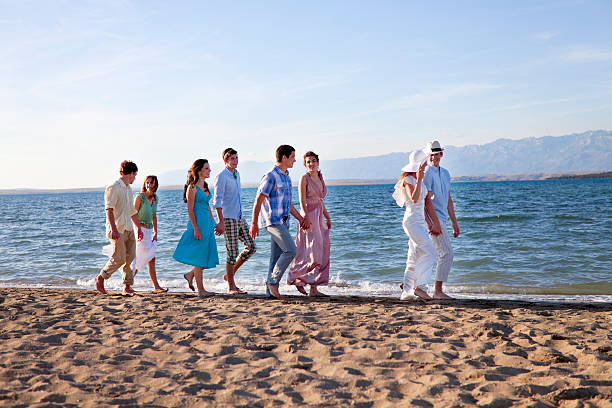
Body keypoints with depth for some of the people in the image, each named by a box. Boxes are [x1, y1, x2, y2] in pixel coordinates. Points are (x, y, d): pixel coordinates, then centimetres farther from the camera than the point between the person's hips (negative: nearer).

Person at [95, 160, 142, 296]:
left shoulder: (128, 189, 20)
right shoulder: (113, 188, -9)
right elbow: (109, 209, -18)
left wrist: (139, 228, 29)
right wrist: (113, 229, -27)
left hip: (128, 229, 8)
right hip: (117, 229, -8)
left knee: (130, 258, 2)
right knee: (119, 258, -12)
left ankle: (127, 286, 6)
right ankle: (100, 278, 9)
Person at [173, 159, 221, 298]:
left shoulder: (204, 186, 13)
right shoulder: (192, 187, -11)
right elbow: (190, 210, -14)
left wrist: (214, 223, 20)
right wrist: (195, 229, -18)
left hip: (207, 223, 9)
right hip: (198, 222, -9)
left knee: (209, 256, 9)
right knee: (199, 257, -1)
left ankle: (190, 274, 28)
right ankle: (201, 290, 7)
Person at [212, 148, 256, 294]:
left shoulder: (236, 174, 15)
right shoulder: (221, 177, -11)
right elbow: (217, 201, -17)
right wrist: (221, 222, -23)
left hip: (239, 217, 8)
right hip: (228, 218, -8)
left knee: (251, 246, 5)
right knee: (232, 252, -5)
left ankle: (230, 274, 17)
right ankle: (231, 287, 4)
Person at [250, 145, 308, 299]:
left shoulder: (286, 176, 17)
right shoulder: (271, 176, -12)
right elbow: (258, 201, -12)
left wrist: (300, 218, 24)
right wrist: (254, 224, -14)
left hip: (283, 221, 9)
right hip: (273, 221, -9)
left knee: (277, 256, 7)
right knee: (290, 250, -16)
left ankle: (271, 291, 11)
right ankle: (273, 281, -5)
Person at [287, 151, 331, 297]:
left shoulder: (320, 177, 16)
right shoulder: (304, 178, -7)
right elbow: (302, 201, -15)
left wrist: (327, 217, 21)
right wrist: (306, 217, -26)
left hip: (319, 218, 8)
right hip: (309, 217, -8)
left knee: (321, 253, 5)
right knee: (312, 253, -9)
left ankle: (314, 289, 10)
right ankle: (297, 278, 7)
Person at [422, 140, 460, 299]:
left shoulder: (445, 173, 18)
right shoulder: (427, 173, -9)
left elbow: (448, 200, 21)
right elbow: (427, 200, -16)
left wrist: (454, 223, 18)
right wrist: (435, 223, -21)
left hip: (441, 219, 8)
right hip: (433, 219, -8)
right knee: (447, 253, -10)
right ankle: (438, 291, -5)